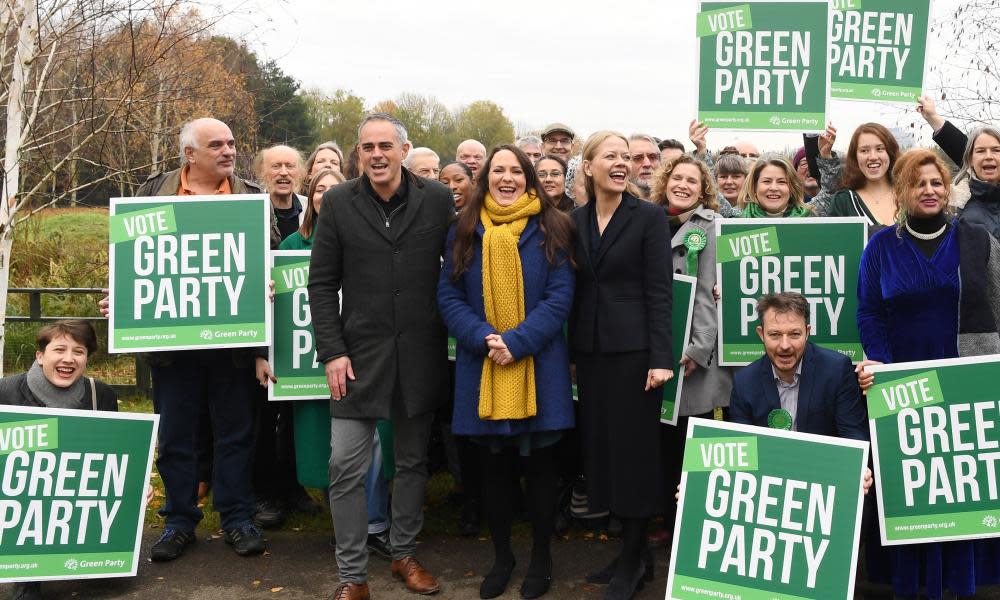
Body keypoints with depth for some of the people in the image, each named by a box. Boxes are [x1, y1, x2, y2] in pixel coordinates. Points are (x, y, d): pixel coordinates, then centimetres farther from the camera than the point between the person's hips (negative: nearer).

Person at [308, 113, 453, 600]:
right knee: (346, 466, -3)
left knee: (412, 461, 13)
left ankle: (404, 554, 31)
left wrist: (458, 338, 0)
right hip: (359, 352, -1)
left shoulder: (437, 200, -1)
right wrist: (332, 351, -6)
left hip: (420, 354, 1)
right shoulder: (339, 203, -1)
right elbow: (321, 284, 0)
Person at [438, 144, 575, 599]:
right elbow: (449, 295, 2)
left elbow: (560, 296, -6)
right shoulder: (465, 231, 6)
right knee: (493, 465, 10)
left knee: (539, 463, 7)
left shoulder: (551, 228, 0)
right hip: (481, 366, 2)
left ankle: (541, 556, 23)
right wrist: (484, 338, -14)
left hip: (538, 366, -2)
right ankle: (501, 554, 27)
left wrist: (517, 342, -17)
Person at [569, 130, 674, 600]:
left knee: (633, 448, 0)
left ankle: (633, 560, 13)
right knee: (601, 445, 9)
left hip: (633, 347, -5)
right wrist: (570, 351, 8)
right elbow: (573, 290, 10)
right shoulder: (575, 220, 8)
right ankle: (629, 549, 23)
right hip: (589, 349, 5)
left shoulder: (649, 217, -4)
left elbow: (659, 291, -9)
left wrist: (661, 358, -15)